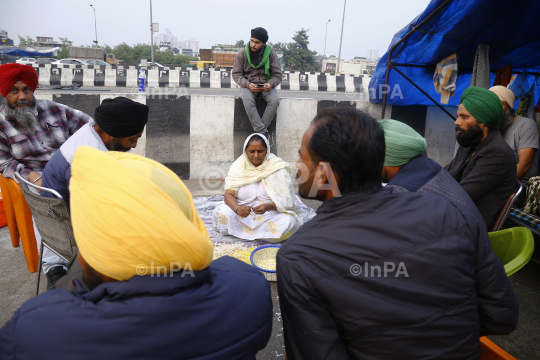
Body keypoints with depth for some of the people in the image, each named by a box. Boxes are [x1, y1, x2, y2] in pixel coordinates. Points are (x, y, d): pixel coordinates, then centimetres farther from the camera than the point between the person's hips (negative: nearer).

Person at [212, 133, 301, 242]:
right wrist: (237, 208, -30)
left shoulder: (277, 168, -6)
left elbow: (286, 200, -11)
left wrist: (268, 206, -33)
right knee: (219, 213, -25)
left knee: (289, 223, -32)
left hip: (271, 213, -1)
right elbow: (229, 194, -6)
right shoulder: (238, 167, 0)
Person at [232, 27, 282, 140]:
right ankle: (263, 132, -35)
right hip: (248, 85, -1)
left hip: (265, 85, 1)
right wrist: (247, 84, -20)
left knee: (275, 100, -31)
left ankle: (259, 131, -26)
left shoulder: (271, 54, 1)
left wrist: (271, 84, -20)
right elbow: (236, 74, 0)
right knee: (247, 100, -35)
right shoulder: (242, 53, -1)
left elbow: (277, 75, 3)